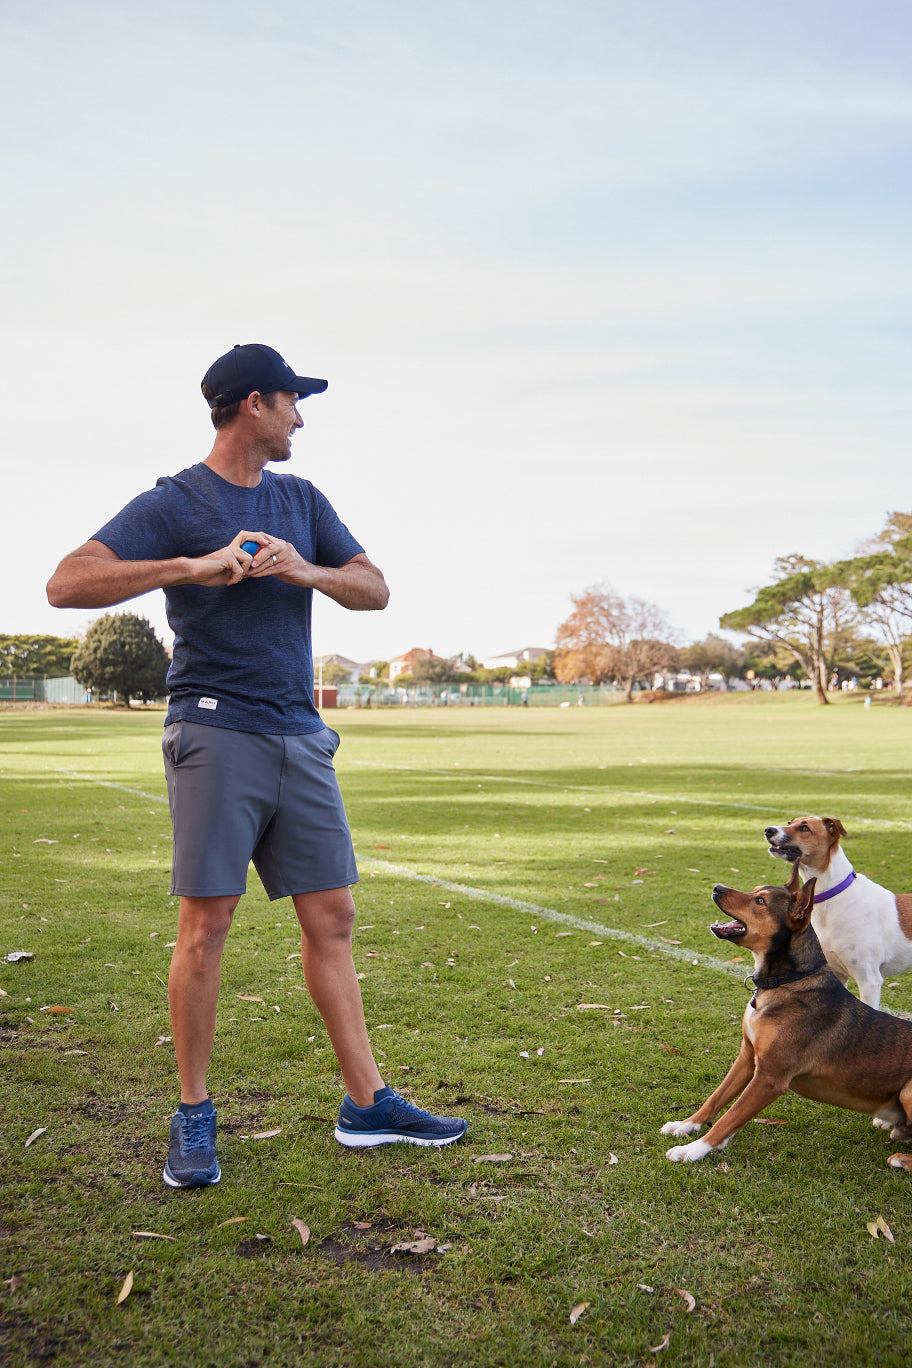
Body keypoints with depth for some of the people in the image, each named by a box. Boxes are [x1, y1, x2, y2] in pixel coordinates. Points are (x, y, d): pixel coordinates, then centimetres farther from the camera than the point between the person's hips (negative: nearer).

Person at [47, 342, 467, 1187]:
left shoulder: (302, 502, 17)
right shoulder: (172, 503, -1)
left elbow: (374, 590, 12)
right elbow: (67, 584, -12)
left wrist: (305, 572, -7)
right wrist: (191, 567, -20)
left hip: (300, 738, 6)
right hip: (215, 734, -5)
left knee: (331, 918, 5)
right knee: (205, 924, -4)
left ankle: (367, 1103, 14)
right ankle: (193, 1118, 12)